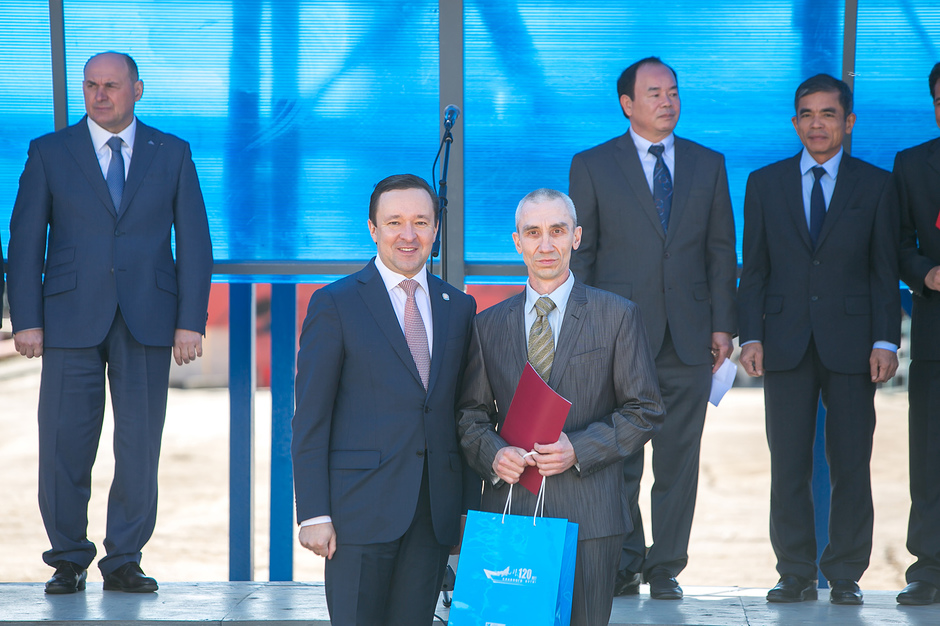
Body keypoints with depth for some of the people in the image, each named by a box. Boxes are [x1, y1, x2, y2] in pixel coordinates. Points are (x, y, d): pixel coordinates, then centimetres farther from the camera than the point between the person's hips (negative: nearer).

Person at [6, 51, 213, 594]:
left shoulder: (172, 154, 9)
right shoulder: (50, 152, 6)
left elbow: (194, 240, 6)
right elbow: (25, 239, 4)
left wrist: (191, 321, -2)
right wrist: (26, 320, -5)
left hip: (148, 320, 1)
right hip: (72, 319, -1)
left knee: (141, 446, 0)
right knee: (65, 444, -2)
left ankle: (125, 560, 10)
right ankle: (69, 559, 10)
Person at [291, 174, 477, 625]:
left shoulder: (458, 307, 13)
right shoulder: (335, 304, -1)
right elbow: (310, 421, -4)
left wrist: (470, 504, 10)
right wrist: (314, 515, -10)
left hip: (435, 514, 4)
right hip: (360, 509, -4)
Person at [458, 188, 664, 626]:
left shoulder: (617, 317, 4)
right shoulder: (489, 325, 12)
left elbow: (645, 411, 2)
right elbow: (471, 414, 15)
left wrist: (579, 450, -12)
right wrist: (493, 453, -8)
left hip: (588, 514, -2)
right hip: (508, 508, 2)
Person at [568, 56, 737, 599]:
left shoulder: (708, 164, 11)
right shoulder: (593, 166, 5)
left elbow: (721, 249, 11)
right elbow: (579, 252, 4)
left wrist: (723, 325, 3)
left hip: (689, 336, 2)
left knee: (679, 459, 2)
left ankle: (666, 567, 9)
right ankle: (626, 562, 13)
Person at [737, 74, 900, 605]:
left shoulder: (876, 185, 6)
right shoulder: (765, 183, 10)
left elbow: (885, 271, 4)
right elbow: (754, 268, 10)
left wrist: (886, 342, -5)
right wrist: (751, 336, 0)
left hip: (851, 343, -1)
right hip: (786, 343, 1)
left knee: (851, 463, 0)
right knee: (788, 463, 1)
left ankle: (846, 575, 8)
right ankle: (796, 574, 8)